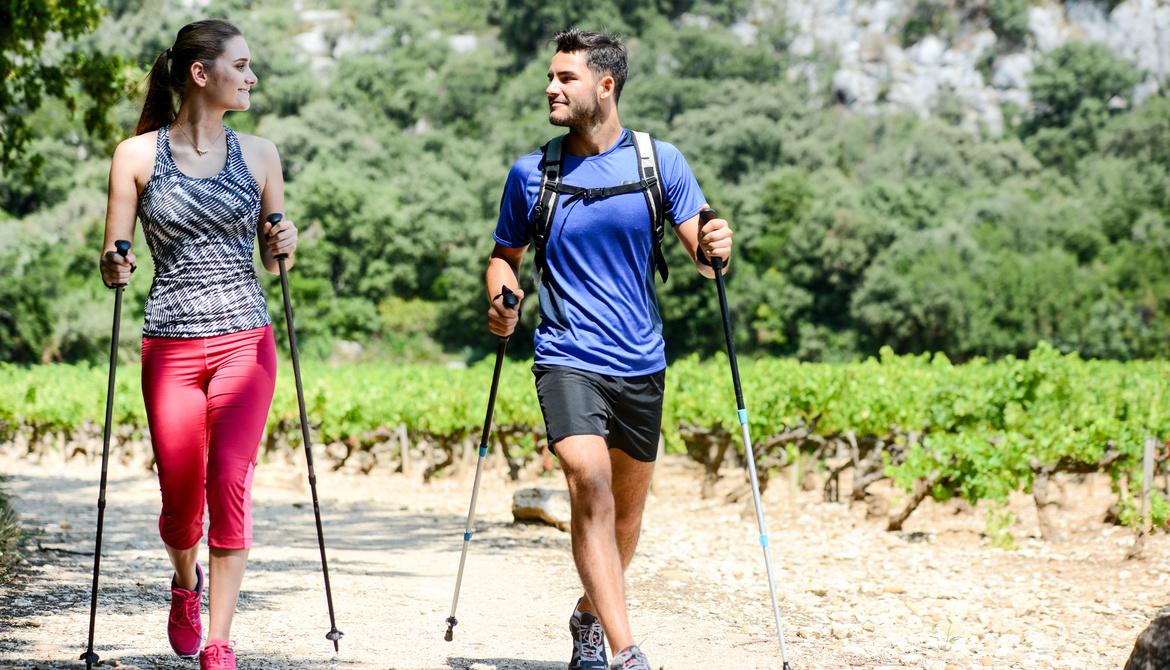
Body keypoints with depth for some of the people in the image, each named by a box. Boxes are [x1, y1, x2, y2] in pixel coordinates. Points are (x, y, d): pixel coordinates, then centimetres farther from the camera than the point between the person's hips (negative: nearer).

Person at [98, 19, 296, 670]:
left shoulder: (258, 153, 8)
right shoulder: (138, 156, 1)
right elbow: (114, 257, 6)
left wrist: (284, 245, -6)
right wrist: (114, 268, -15)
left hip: (245, 341, 1)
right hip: (171, 346, -1)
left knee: (230, 484, -15)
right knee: (181, 501, 4)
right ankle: (186, 585, 39)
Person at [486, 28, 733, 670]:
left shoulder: (660, 161, 1)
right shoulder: (531, 173, 2)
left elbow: (703, 257, 2)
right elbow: (504, 256, 15)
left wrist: (713, 249, -21)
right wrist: (500, 298, -6)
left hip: (641, 362, 2)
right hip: (567, 360, -2)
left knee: (627, 506, 14)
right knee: (590, 487, -22)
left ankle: (589, 616, 40)